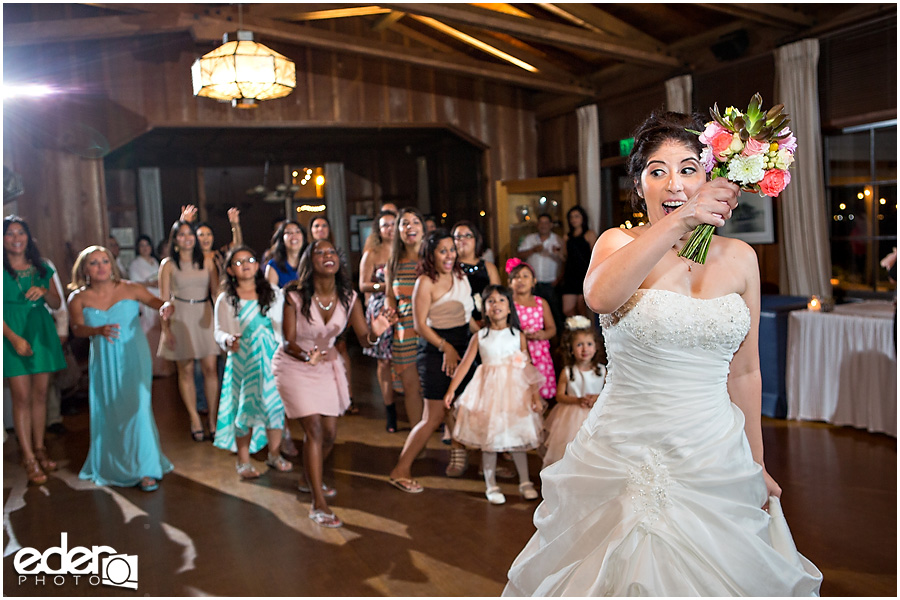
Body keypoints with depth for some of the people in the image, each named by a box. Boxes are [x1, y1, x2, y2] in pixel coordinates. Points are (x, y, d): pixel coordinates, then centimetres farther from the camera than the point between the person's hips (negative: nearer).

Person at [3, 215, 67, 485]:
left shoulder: (41, 268, 13)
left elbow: (57, 304, 14)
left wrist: (44, 291, -8)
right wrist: (14, 338, -17)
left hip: (42, 332, 4)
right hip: (13, 334, -4)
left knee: (40, 394, 7)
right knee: (22, 397, -5)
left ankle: (39, 448, 19)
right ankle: (29, 458, 0)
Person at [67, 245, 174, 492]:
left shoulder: (130, 289, -5)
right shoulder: (79, 298, -1)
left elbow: (160, 303, -10)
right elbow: (77, 329, -11)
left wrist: (167, 307, -34)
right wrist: (99, 330, -31)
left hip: (133, 360, -2)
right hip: (104, 363, 2)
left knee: (137, 409, -9)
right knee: (109, 415, 12)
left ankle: (146, 470, 1)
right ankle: (113, 466, 33)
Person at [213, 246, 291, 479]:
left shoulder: (274, 292, 8)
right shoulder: (225, 300, 3)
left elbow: (286, 323, 10)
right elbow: (219, 331, 3)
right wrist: (228, 340, -18)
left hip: (272, 358, 2)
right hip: (242, 360, -2)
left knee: (275, 404, 4)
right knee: (245, 407, -1)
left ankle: (275, 455, 21)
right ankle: (243, 461, 15)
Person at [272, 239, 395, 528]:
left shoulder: (348, 298, -12)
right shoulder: (295, 296, -23)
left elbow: (363, 339, -14)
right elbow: (289, 343, -20)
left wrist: (375, 331, -37)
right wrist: (307, 356, -41)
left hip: (327, 364, 5)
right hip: (294, 365, -5)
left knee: (330, 433, 11)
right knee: (314, 429, -13)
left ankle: (309, 480, 40)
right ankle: (318, 504, -3)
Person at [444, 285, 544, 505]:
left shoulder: (518, 336, 1)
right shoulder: (479, 337, 1)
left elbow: (528, 367, 1)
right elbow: (465, 364, 1)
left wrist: (536, 395, -3)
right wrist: (451, 390, -4)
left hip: (515, 391, 0)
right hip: (488, 391, 0)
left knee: (517, 438, 7)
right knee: (489, 440, 4)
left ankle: (525, 482, 23)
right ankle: (491, 486, 17)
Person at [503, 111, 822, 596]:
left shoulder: (739, 257, 3)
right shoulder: (619, 242, -5)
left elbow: (744, 371, 9)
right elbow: (599, 297, -31)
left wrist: (756, 463, 14)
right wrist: (678, 221, -36)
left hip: (715, 461, 3)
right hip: (623, 459, -2)